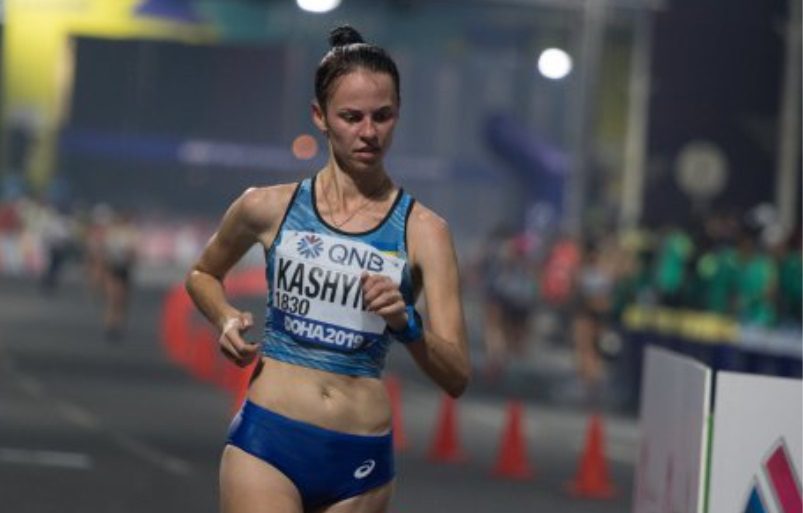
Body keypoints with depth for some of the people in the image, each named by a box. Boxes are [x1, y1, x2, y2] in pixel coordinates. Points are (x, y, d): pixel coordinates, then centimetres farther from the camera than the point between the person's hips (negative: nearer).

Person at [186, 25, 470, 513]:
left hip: (361, 459, 1)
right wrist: (227, 319, 4)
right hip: (268, 440, -1)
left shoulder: (422, 230, -1)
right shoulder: (268, 207, 2)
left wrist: (405, 324, -22)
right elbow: (203, 274, 24)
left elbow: (457, 377, -5)